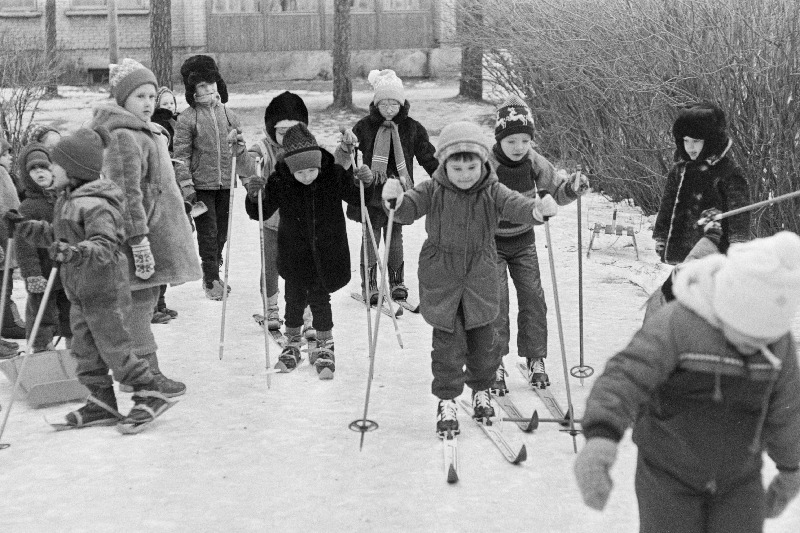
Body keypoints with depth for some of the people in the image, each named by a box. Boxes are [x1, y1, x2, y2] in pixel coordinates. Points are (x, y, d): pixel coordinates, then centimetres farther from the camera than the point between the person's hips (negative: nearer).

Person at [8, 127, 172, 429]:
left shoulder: (96, 205, -22)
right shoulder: (66, 201, 9)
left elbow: (105, 246, -32)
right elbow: (55, 235, 24)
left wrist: (76, 252, -47)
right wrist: (26, 228, 17)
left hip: (105, 292, -10)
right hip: (79, 292, 10)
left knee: (114, 349, -1)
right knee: (85, 351, 12)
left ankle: (149, 395, 12)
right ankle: (102, 403, 21)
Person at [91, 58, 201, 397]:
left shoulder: (146, 133, 18)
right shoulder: (123, 137, -16)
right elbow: (127, 194, -22)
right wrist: (139, 240, -26)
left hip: (156, 230, 11)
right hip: (138, 233, -11)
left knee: (141, 303, 14)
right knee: (139, 303, -5)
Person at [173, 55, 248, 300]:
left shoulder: (228, 114, 9)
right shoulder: (187, 118, -4)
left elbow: (240, 151, 17)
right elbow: (181, 155, -6)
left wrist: (239, 147, -7)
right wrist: (186, 185, -12)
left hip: (225, 183, 4)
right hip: (201, 184, -4)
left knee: (221, 231, 12)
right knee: (208, 233, -4)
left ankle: (213, 271, 29)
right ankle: (211, 280, 4)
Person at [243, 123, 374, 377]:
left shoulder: (334, 175, -13)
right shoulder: (279, 182, -15)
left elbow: (357, 199, -1)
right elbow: (260, 213, -10)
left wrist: (366, 183, -21)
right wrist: (254, 196, -30)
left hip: (328, 251, -1)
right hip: (294, 253, 1)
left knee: (320, 298, 5)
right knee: (295, 299, 10)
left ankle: (325, 346, 21)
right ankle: (292, 343, 31)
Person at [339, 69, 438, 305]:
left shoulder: (412, 128, 1)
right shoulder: (365, 126, -2)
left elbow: (428, 158, 7)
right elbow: (345, 158, 0)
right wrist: (347, 145, -22)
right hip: (371, 190, -1)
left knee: (395, 236, 9)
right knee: (371, 235, 1)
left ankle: (397, 281, 20)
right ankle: (369, 284, 9)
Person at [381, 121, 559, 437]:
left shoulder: (492, 192, -8)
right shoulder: (433, 191, -8)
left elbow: (516, 206, -22)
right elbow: (409, 209, -17)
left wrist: (539, 209, -45)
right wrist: (396, 199, -42)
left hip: (480, 276, 1)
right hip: (441, 277, -1)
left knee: (483, 338, 11)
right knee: (447, 340, -2)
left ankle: (481, 390, 34)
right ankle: (447, 401, 10)